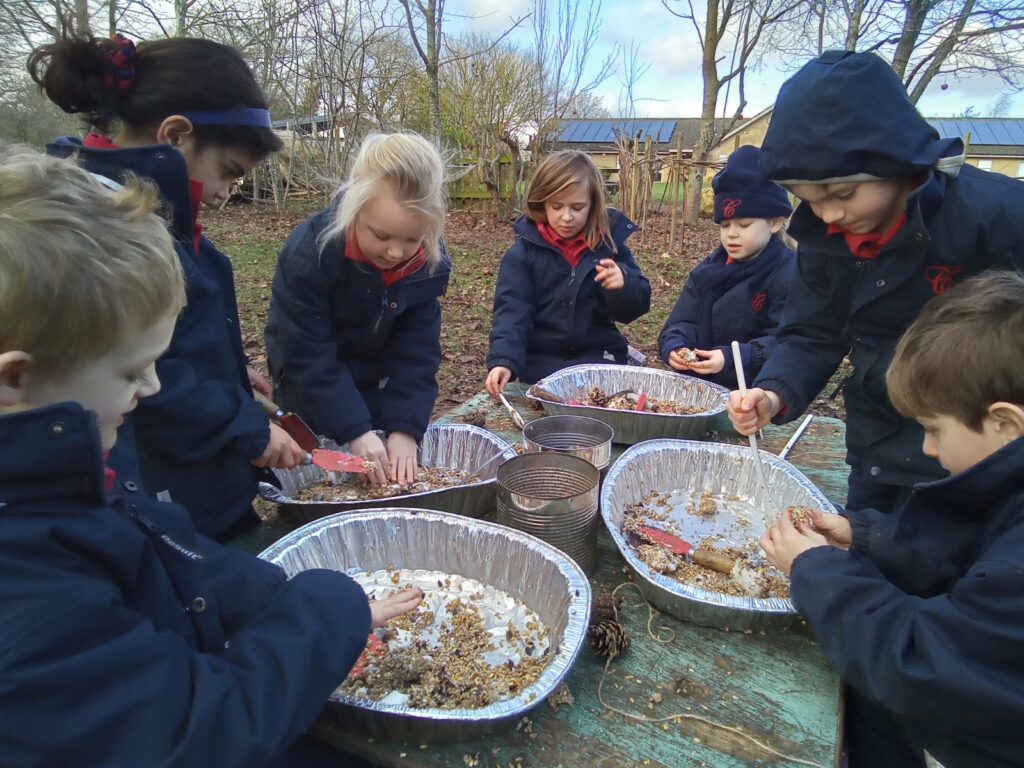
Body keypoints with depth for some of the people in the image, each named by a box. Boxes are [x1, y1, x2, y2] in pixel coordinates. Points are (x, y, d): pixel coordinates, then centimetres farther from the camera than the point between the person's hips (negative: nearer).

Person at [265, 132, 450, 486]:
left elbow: (417, 352, -17)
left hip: (378, 385, 3)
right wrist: (355, 431, -34)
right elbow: (308, 357, -29)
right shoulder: (309, 252, -32)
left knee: (397, 471, 14)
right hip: (311, 393, -3)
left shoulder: (430, 263, -21)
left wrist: (405, 426, -26)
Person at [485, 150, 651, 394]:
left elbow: (636, 307, 1)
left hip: (599, 359, 2)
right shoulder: (523, 251, -6)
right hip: (542, 362, -1)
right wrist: (503, 361, -31)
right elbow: (511, 311, -14)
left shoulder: (610, 243, -1)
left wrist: (623, 285, -23)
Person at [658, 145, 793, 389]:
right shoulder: (708, 268, 10)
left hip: (755, 391, -5)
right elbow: (684, 320, 4)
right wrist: (675, 345, -17)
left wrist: (731, 358, -30)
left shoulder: (789, 275, -9)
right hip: (699, 382, 5)